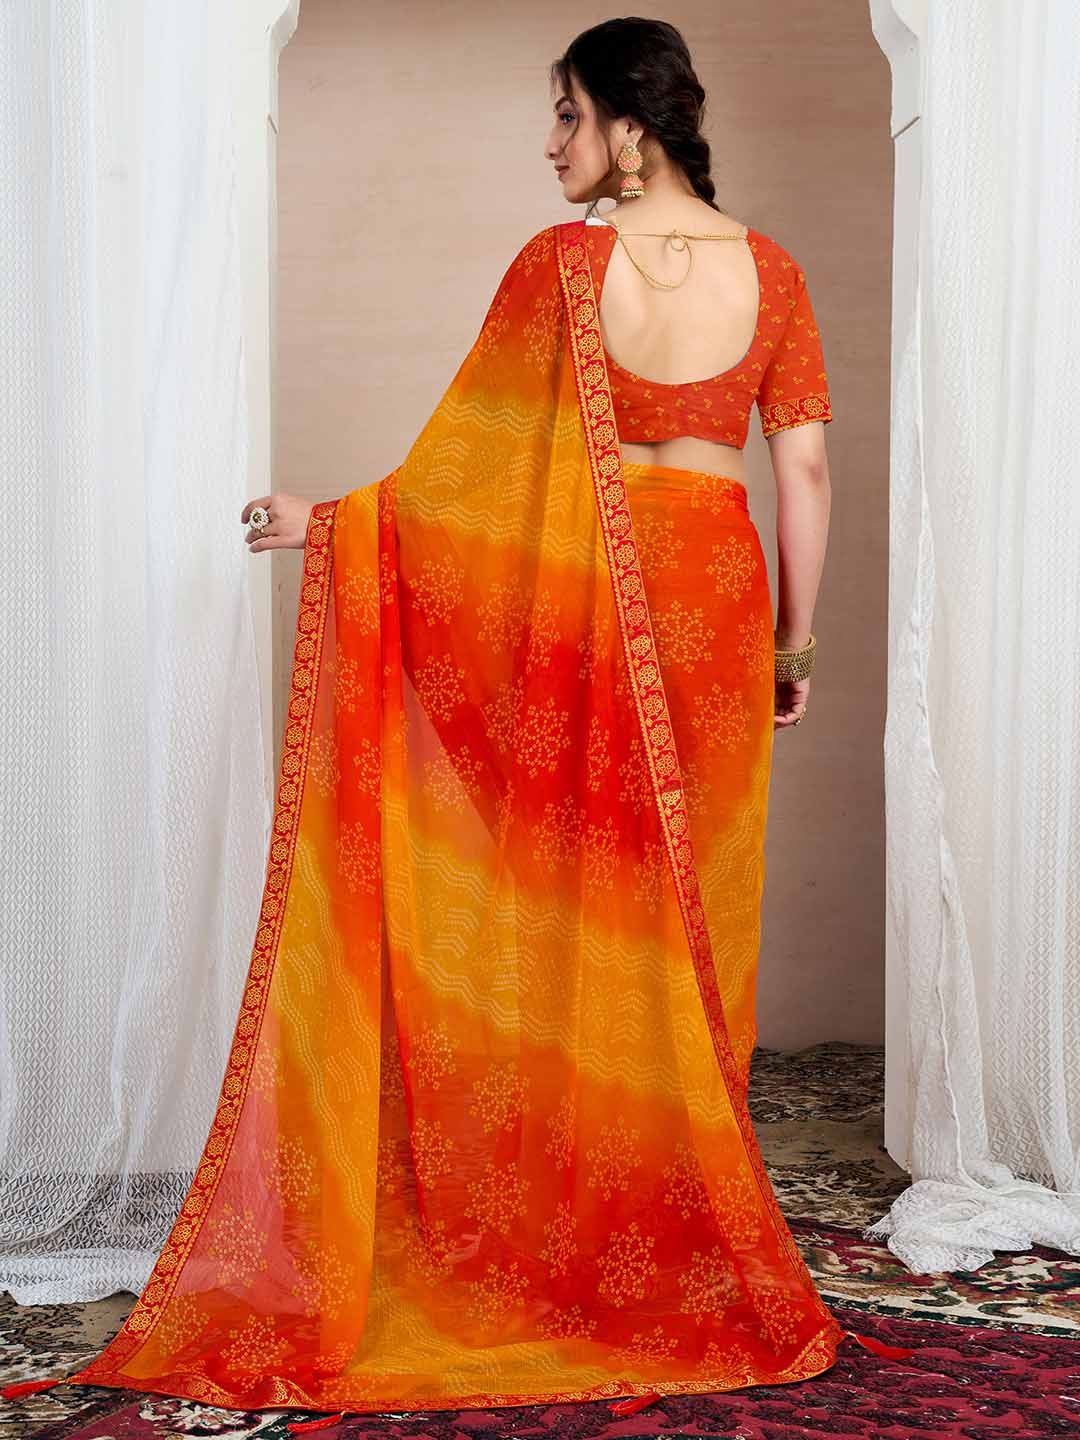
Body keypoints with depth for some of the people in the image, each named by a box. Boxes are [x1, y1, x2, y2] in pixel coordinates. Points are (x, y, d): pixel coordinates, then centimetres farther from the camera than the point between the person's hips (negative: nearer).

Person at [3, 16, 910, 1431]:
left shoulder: (562, 260, -7)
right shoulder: (767, 267, 2)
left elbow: (482, 456, -6)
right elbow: (805, 470, 1)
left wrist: (328, 522, 4)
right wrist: (795, 640, 9)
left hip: (574, 597, -2)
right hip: (712, 592, 3)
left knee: (565, 912, 8)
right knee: (688, 914, 9)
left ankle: (551, 1234, 18)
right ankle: (686, 1253, 19)